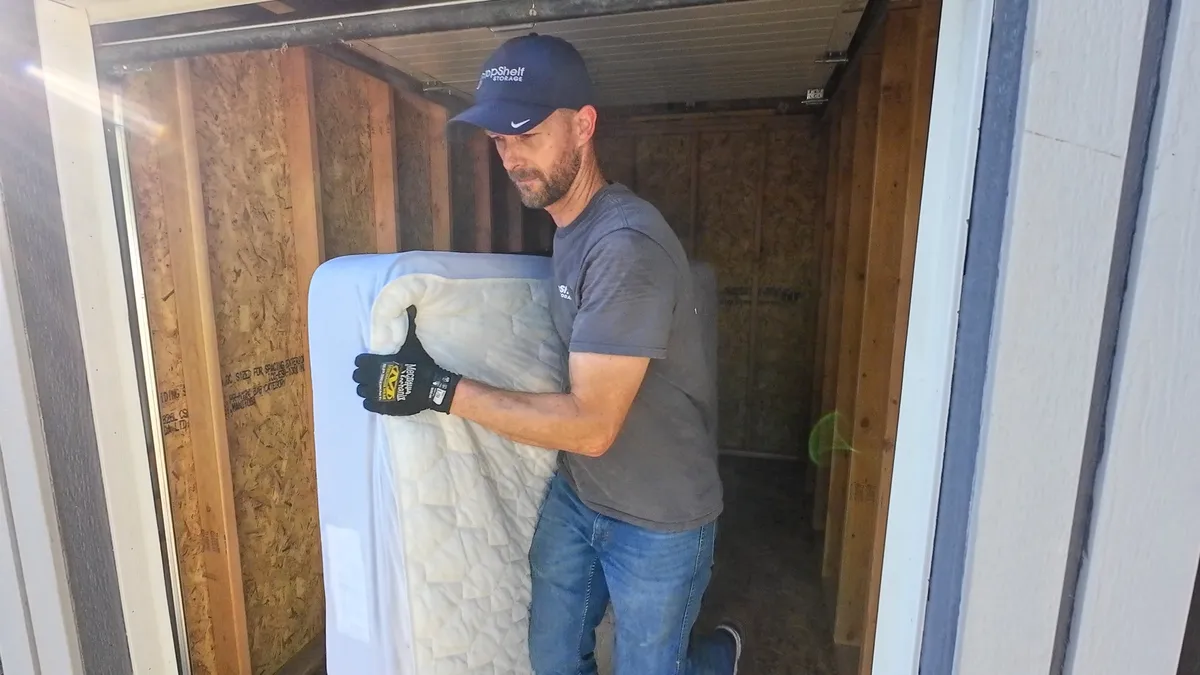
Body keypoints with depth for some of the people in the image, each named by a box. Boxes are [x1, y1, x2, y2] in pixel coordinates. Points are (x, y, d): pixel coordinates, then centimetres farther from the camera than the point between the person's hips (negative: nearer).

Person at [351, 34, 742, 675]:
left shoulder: (626, 245, -28)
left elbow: (591, 425, -30)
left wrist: (440, 389, -27)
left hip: (659, 520, -7)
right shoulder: (569, 226, 2)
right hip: (575, 497, 8)